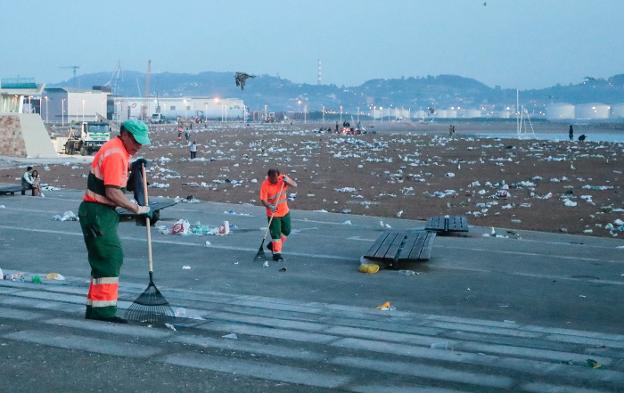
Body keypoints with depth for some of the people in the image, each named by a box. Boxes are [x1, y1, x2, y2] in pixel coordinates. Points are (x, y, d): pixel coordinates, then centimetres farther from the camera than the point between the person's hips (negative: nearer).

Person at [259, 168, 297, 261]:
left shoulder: (283, 179, -9)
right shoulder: (265, 185, -19)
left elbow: (295, 185, -13)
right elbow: (263, 200, -21)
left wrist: (288, 181, -34)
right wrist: (270, 206, -40)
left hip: (285, 211, 5)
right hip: (273, 213, -5)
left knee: (286, 231, 16)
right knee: (276, 233, -5)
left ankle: (273, 245, 35)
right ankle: (276, 253, 6)